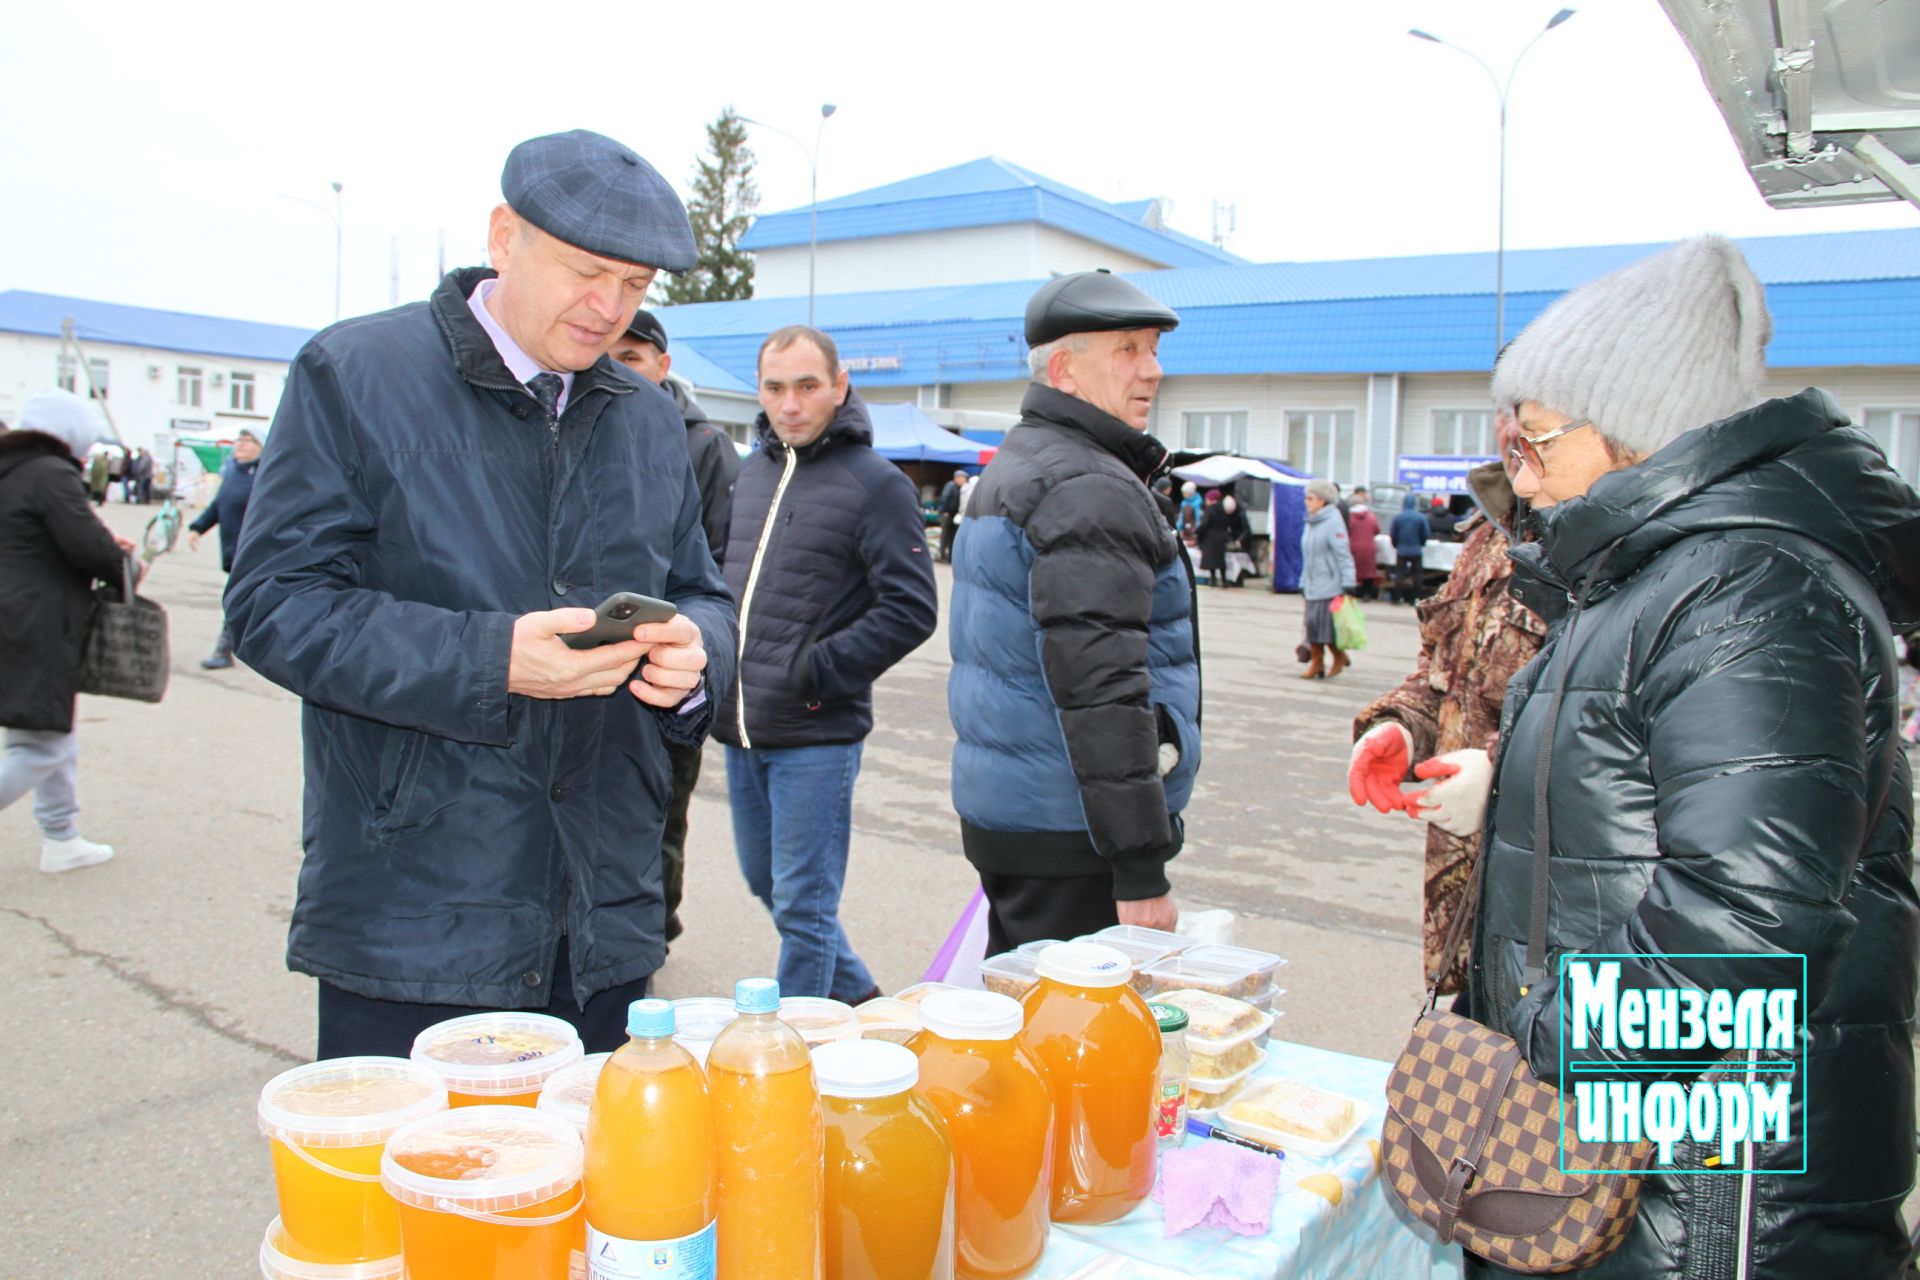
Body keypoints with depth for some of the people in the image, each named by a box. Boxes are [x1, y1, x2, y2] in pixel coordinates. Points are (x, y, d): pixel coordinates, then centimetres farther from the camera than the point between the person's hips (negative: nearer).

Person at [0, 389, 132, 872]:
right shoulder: (51, 475, -15)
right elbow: (87, 546, -21)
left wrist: (106, 545, 12)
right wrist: (122, 567, -1)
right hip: (39, 628, -10)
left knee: (56, 737, 19)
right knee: (40, 747, -5)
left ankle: (61, 840, 28)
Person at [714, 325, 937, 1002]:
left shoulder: (876, 483, -10)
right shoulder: (751, 470, 10)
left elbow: (910, 610, -15)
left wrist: (815, 673, -16)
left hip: (816, 737, -7)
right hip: (741, 730, 8)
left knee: (802, 908, 3)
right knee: (766, 884, 20)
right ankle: (858, 995, 39)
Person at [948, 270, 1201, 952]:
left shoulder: (1009, 469, 17)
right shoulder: (1090, 488, -17)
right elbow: (1101, 688, -24)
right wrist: (1141, 870, -23)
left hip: (998, 812, 10)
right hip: (1070, 834, -10)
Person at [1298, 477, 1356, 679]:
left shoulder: (1333, 521, -12)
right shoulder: (1310, 522, 14)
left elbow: (1343, 554, -16)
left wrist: (1348, 583, -20)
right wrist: (1303, 582, 18)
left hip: (1330, 585, -8)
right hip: (1312, 585, 8)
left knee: (1326, 623, -6)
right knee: (1312, 623, 4)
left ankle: (1339, 657, 14)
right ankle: (1316, 662, 10)